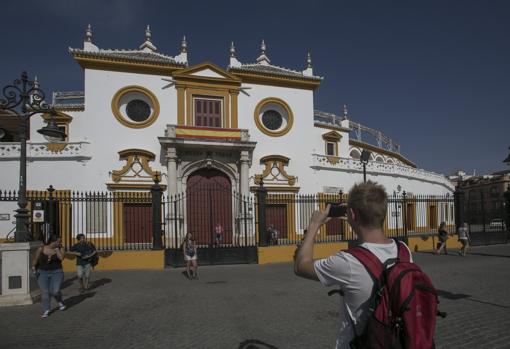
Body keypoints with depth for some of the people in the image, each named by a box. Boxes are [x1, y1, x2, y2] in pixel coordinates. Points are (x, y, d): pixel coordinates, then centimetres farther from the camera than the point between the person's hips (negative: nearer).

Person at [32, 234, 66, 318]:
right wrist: (33, 267, -6)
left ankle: (60, 302, 20)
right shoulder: (41, 249, -4)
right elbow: (36, 259, 5)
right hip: (43, 273, 1)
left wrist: (57, 249, -15)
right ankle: (46, 311, 10)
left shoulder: (60, 249, -4)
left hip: (57, 272, -1)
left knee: (55, 291, -11)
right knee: (45, 292, -2)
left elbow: (61, 258, -19)